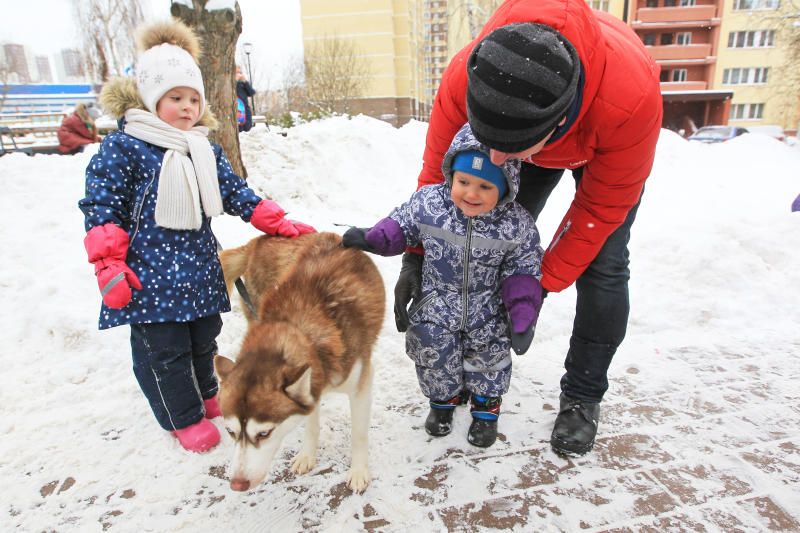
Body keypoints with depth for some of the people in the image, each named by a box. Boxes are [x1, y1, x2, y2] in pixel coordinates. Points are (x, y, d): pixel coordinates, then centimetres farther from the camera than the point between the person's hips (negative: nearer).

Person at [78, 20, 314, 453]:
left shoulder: (206, 150, 8)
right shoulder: (122, 147, -9)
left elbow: (236, 193, 9)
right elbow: (101, 208, -9)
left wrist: (278, 223, -2)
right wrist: (109, 267, -15)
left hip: (199, 268, 6)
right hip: (150, 274, -5)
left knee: (203, 339, 19)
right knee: (163, 348, 4)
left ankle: (204, 394, 42)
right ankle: (184, 417, 23)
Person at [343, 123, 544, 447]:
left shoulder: (516, 226, -18)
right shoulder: (428, 203, -18)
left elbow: (522, 274, -10)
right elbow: (402, 227, 0)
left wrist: (523, 320, -17)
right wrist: (370, 239, -15)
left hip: (487, 309, 0)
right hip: (437, 302, 1)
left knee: (487, 359, 7)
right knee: (432, 353, 2)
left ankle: (486, 405, 38)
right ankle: (443, 398, 34)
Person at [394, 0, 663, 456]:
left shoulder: (632, 99, -44)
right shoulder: (466, 78, -39)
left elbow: (602, 206, -29)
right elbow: (437, 170, -22)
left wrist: (544, 283, -27)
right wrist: (415, 255, -24)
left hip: (606, 142, -2)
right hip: (535, 131, 3)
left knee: (601, 266, -11)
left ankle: (582, 397, 9)